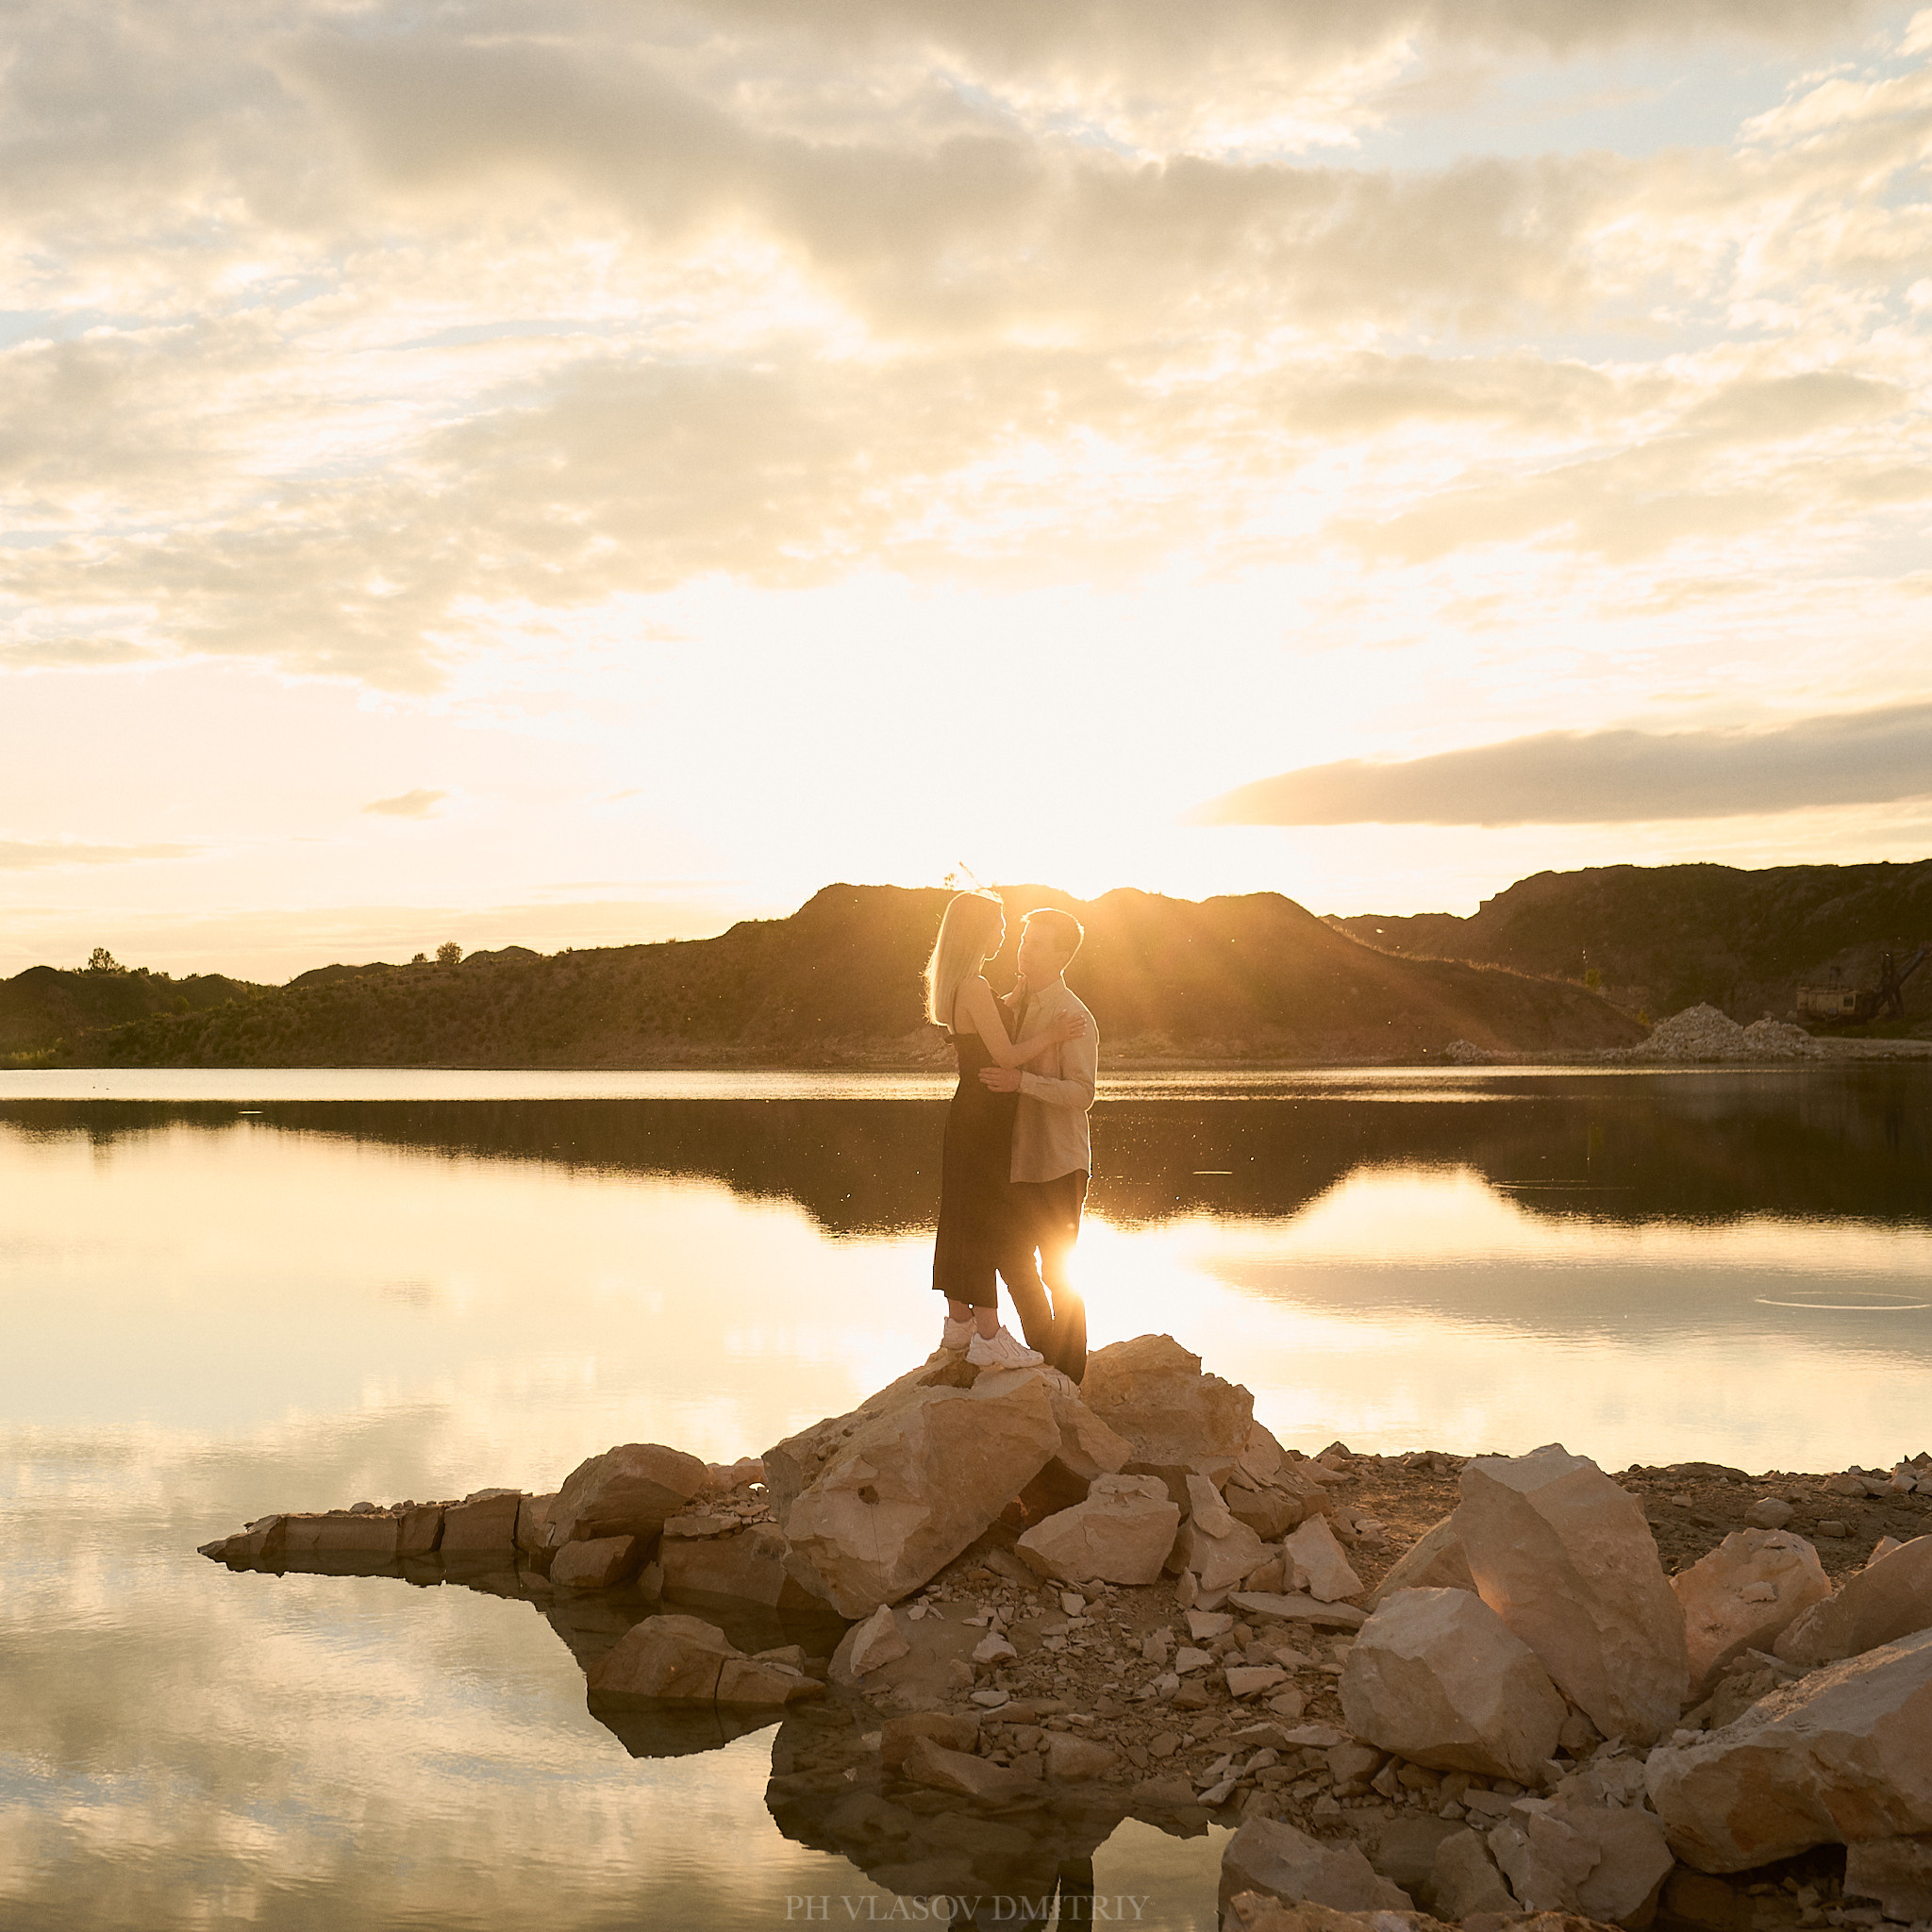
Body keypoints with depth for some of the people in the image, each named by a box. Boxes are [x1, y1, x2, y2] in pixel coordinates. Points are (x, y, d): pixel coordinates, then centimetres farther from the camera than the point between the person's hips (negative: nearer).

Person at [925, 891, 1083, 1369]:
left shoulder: (959, 986, 12)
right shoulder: (975, 988, -19)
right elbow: (1007, 1056, -21)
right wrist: (1053, 1036, -9)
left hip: (968, 1110, 10)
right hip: (984, 1118, -10)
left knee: (963, 1218, 15)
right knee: (985, 1224, -7)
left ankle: (959, 1321, 24)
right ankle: (989, 1337, -4)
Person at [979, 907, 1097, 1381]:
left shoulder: (1075, 1017, -13)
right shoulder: (1012, 1004, 10)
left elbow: (1081, 1093, -22)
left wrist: (1021, 1080, -31)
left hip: (1058, 1163, -8)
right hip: (1018, 1159, 8)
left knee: (1058, 1272, 1)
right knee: (1013, 1260, 18)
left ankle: (1068, 1376, 13)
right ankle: (1041, 1355, 35)